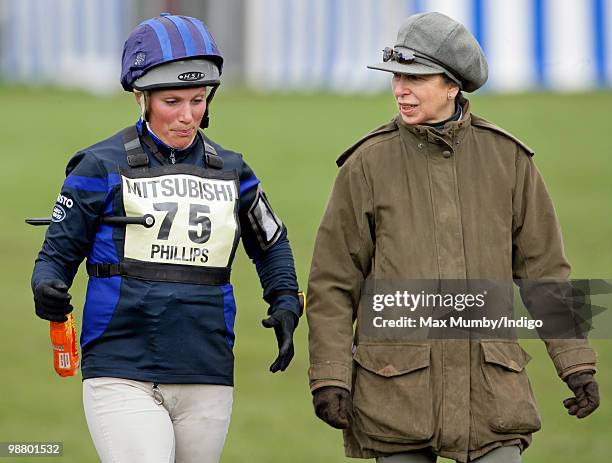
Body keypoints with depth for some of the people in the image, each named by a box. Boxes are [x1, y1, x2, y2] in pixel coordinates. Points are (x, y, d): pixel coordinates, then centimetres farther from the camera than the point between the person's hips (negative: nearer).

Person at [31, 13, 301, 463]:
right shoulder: (102, 166, -1)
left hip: (205, 384, 4)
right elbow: (58, 252, 2)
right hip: (122, 377, -4)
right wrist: (48, 291, -20)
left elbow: (271, 244, 26)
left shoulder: (231, 172, 11)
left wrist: (286, 307, 8)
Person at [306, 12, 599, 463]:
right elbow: (333, 282, 2)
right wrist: (329, 378, -5)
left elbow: (544, 269, 9)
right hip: (397, 388, -1)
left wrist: (577, 362, 5)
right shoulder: (367, 165, -1)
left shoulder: (507, 158, 4)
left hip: (489, 387, 1)